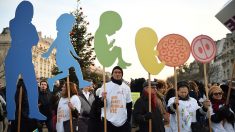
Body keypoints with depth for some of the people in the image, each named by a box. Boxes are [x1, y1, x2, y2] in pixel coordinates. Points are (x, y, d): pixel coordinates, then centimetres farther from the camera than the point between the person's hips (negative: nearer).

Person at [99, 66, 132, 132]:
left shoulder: (126, 87, 8)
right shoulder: (106, 86, -2)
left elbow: (129, 105, 12)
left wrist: (128, 121, 8)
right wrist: (103, 99, -27)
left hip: (123, 121, 3)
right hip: (109, 121, -3)